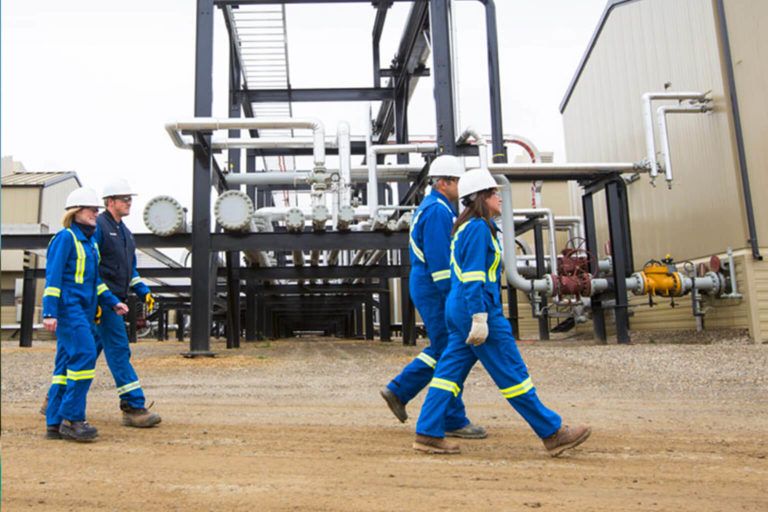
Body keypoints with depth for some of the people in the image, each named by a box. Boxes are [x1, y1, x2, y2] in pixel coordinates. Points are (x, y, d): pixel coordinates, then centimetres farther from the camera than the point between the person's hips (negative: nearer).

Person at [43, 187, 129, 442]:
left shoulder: (90, 241, 19)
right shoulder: (65, 238, -6)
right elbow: (53, 276, -12)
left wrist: (113, 303, 14)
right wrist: (50, 312, -18)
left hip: (84, 310, 9)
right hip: (69, 308, -9)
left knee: (66, 363, 8)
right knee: (84, 356, -15)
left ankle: (55, 423, 13)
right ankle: (72, 418, -8)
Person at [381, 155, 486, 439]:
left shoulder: (431, 207, 17)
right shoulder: (437, 211, -16)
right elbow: (438, 259, -22)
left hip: (428, 288, 11)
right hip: (435, 291, -10)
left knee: (442, 350, 17)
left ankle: (398, 390, 23)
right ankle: (454, 421, 8)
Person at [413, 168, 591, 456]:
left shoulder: (465, 227, 18)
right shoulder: (479, 228, -13)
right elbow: (473, 278, -20)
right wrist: (480, 318, -22)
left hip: (457, 310, 10)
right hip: (475, 308, -10)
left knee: (450, 372, 9)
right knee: (512, 374, -2)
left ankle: (428, 434, 12)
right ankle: (553, 434, 10)